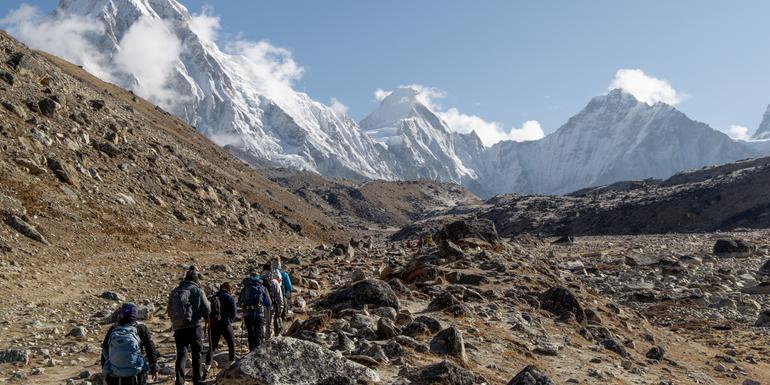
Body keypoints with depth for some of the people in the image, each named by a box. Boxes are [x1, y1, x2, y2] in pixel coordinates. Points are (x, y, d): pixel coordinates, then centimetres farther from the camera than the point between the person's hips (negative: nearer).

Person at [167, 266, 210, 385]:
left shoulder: (175, 292, 8)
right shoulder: (198, 291, -5)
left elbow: (169, 311, 13)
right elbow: (206, 310, -7)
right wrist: (206, 318, 14)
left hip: (178, 328, 3)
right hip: (195, 326, -3)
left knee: (181, 355, 8)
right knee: (196, 354, 9)